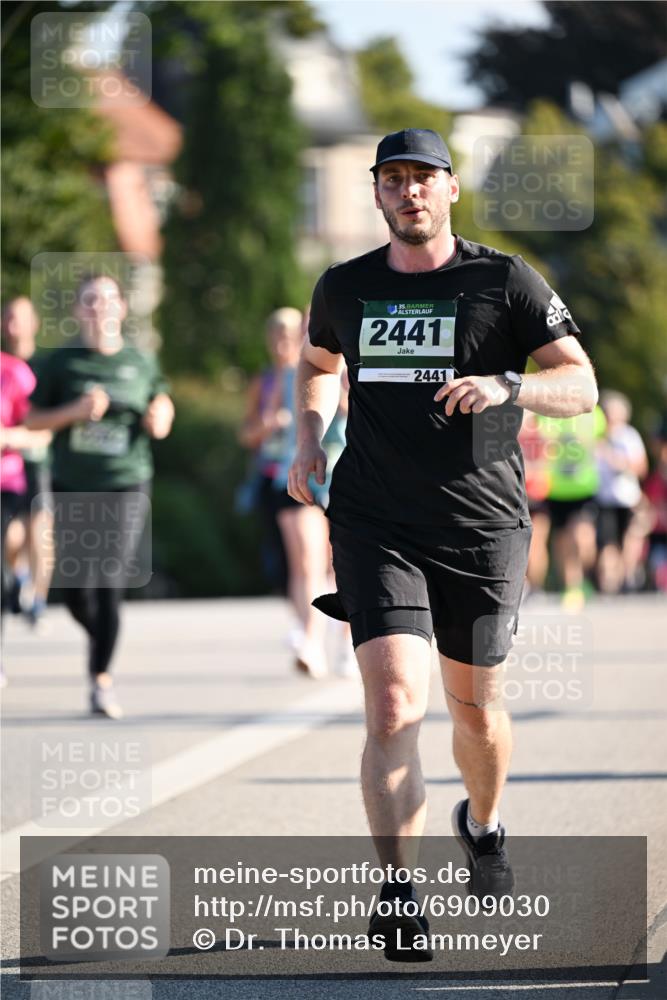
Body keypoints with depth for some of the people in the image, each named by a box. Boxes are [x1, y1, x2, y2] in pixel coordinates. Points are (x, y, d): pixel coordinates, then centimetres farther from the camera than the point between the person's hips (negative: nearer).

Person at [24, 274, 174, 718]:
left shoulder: (141, 363, 5)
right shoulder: (63, 362, 3)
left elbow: (163, 401, 20)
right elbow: (32, 419, 4)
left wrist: (161, 419, -3)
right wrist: (74, 412, -12)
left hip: (126, 486, -1)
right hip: (73, 489, 1)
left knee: (111, 585, -12)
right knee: (77, 591, 3)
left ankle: (102, 677, -6)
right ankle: (100, 638, 35)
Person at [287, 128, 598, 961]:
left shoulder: (504, 283, -1)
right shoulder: (344, 288, 7)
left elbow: (581, 386, -4)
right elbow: (317, 363, 29)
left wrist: (505, 386, -23)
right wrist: (309, 440, 11)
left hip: (483, 525, 0)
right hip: (376, 525, 0)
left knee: (473, 707, 14)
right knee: (395, 708, -16)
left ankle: (482, 826, 46)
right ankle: (399, 897, -21)